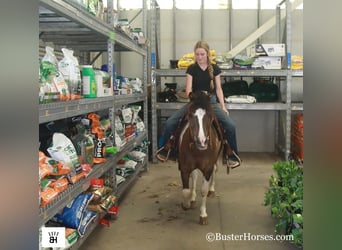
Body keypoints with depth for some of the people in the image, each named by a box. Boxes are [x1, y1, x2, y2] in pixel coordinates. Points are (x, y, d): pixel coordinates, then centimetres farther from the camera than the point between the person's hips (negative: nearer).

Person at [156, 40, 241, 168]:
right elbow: (188, 89, -4)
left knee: (230, 125, -21)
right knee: (170, 122, -15)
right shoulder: (191, 69, 0)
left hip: (211, 102, 0)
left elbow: (218, 88, 5)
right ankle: (166, 147, 11)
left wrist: (223, 106, -3)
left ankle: (232, 154, -1)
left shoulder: (214, 68, 2)